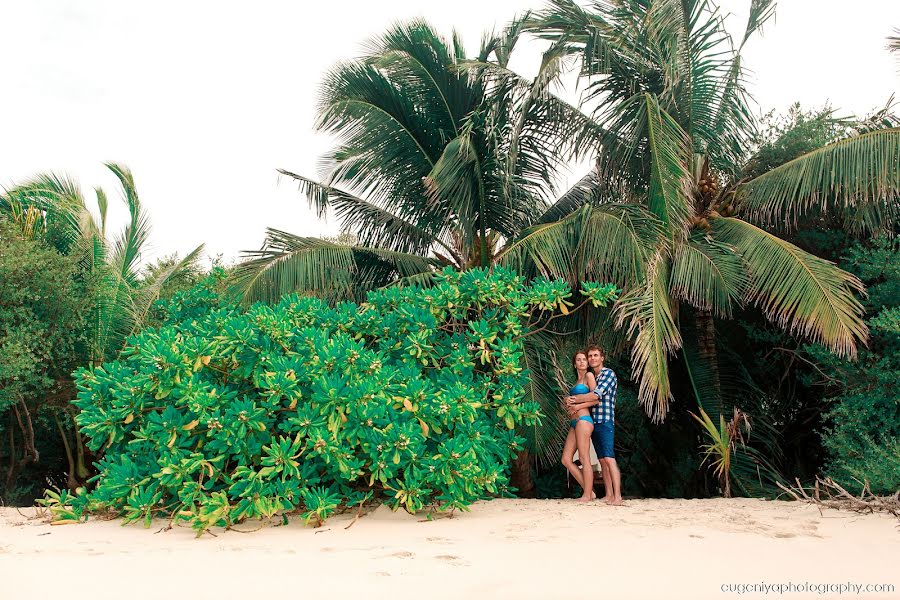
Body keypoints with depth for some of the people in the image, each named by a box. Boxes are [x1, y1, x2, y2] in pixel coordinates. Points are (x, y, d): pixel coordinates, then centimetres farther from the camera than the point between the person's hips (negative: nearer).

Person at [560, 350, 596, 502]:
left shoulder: (589, 375, 0)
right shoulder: (577, 380, 23)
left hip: (583, 420, -9)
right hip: (574, 422, 9)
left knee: (584, 459, -6)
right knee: (566, 459, 5)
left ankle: (587, 495, 0)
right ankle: (589, 490, 10)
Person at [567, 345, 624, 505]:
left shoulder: (608, 374, -5)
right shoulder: (591, 377, 18)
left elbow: (596, 396, -15)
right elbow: (594, 400, 10)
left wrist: (574, 400, -6)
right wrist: (578, 406, -9)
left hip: (605, 422, -8)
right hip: (593, 423, 8)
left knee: (609, 459, -15)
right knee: (602, 461, 7)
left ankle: (618, 497, -19)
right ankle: (609, 495, 9)